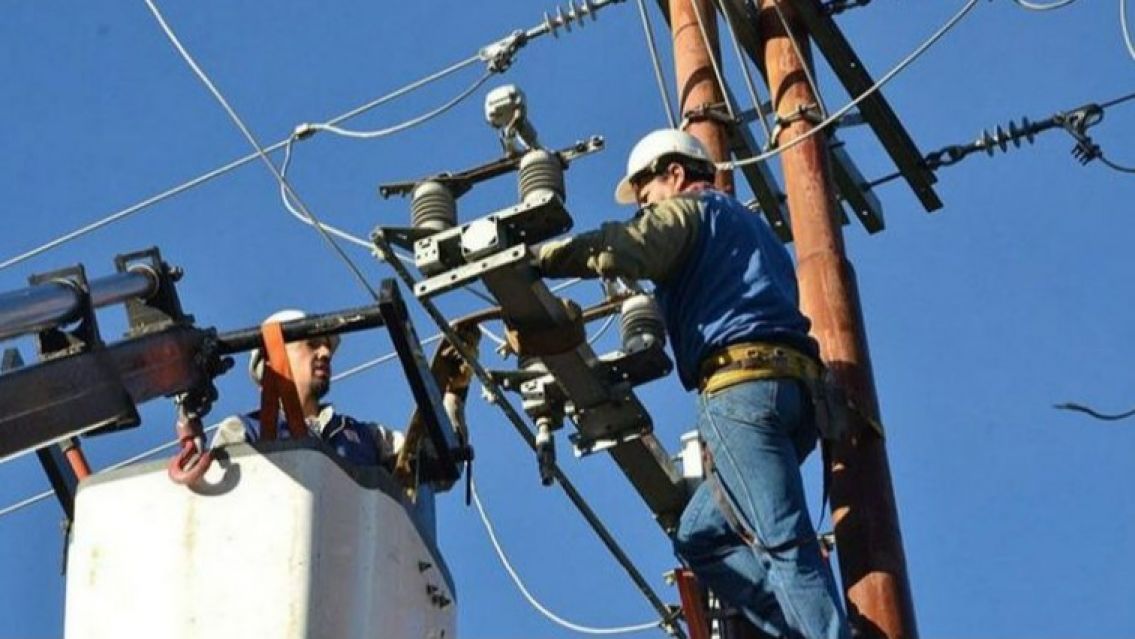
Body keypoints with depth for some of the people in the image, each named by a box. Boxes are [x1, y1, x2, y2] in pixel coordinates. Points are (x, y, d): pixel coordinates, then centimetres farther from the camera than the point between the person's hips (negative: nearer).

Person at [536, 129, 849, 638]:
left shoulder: (688, 209, 11)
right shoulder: (750, 225, 37)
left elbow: (619, 251, -8)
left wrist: (529, 259, -4)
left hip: (743, 381, -8)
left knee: (784, 540, -16)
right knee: (700, 537, 9)